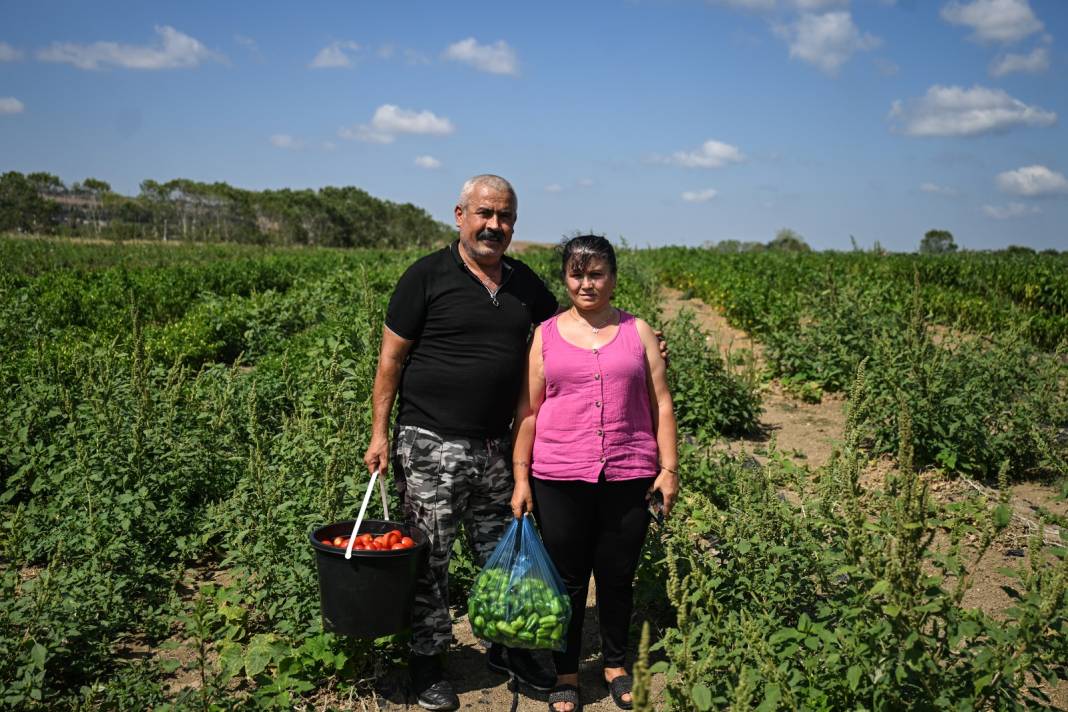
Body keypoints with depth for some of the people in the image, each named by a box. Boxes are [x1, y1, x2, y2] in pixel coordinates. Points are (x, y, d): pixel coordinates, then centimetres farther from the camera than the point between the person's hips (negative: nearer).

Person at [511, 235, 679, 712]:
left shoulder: (637, 331, 7)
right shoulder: (546, 335, 5)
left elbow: (661, 406, 7)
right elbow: (527, 412, 5)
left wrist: (669, 468, 0)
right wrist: (521, 478, 0)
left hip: (628, 477, 1)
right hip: (560, 480, 0)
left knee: (618, 577, 11)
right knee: (566, 580, 8)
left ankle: (615, 664, 33)